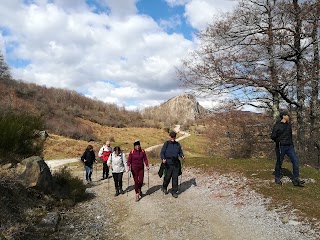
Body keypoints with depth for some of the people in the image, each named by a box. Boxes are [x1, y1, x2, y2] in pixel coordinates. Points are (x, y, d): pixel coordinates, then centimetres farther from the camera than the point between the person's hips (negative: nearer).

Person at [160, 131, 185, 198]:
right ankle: (164, 187, 34)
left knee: (175, 178, 5)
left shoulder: (177, 144, 8)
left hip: (176, 163, 3)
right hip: (168, 163, -3)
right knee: (167, 177, 5)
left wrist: (182, 156, -7)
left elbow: (180, 152, 15)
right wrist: (163, 159, -23)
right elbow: (162, 153, -5)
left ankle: (174, 192, 17)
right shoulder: (166, 144, -2)